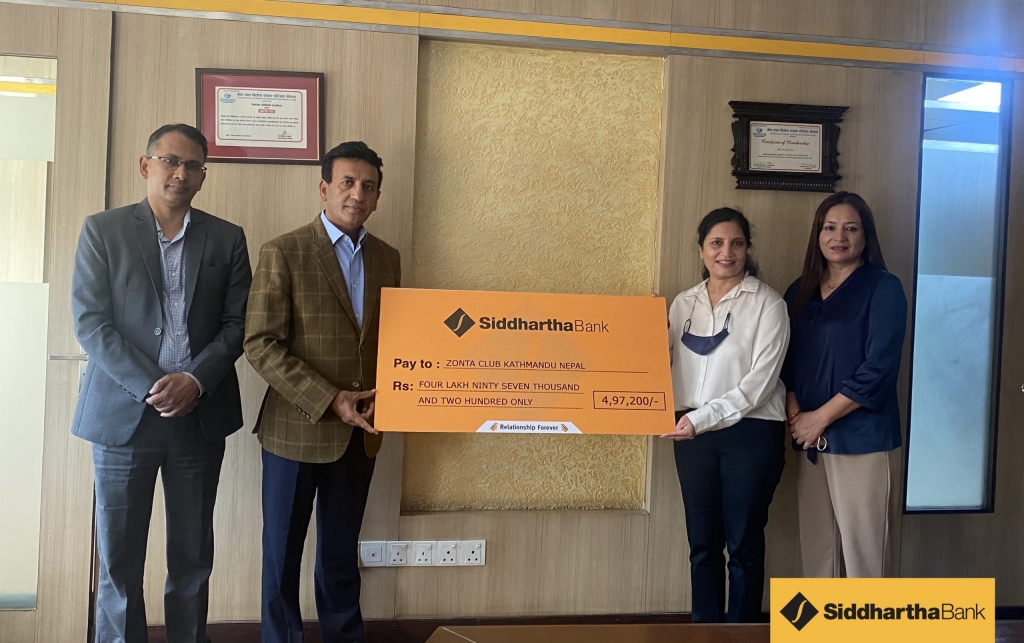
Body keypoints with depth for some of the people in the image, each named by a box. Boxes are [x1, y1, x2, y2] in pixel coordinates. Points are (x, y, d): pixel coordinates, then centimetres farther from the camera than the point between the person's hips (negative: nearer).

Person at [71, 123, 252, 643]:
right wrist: (151, 387, -14)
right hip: (123, 413, -1)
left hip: (200, 415, 2)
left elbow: (237, 323, 4)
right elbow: (90, 322, -4)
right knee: (118, 558, 5)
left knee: (193, 556, 9)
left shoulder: (227, 239, 8)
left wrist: (195, 380, -12)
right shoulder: (102, 230, 3)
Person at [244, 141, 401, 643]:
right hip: (297, 428, -4)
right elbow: (260, 344, -13)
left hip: (360, 432, 4)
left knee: (341, 552, 18)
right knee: (283, 551, 11)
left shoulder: (387, 258, 7)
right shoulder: (284, 253, -8)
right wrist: (328, 400, -19)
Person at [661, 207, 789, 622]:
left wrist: (704, 417, -20)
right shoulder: (684, 304, 9)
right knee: (703, 542, 12)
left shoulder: (767, 304, -5)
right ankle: (704, 626, 24)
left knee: (744, 544, 6)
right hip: (694, 433, 4)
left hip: (751, 433, -4)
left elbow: (760, 382, -13)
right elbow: (667, 364, 7)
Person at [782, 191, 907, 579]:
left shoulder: (883, 288, -4)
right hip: (810, 438, 5)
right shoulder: (801, 291, 12)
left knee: (861, 544, 0)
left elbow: (878, 369, -13)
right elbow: (787, 360, 11)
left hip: (860, 436, -5)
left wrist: (820, 418, -13)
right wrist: (793, 412, -6)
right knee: (815, 542, 10)